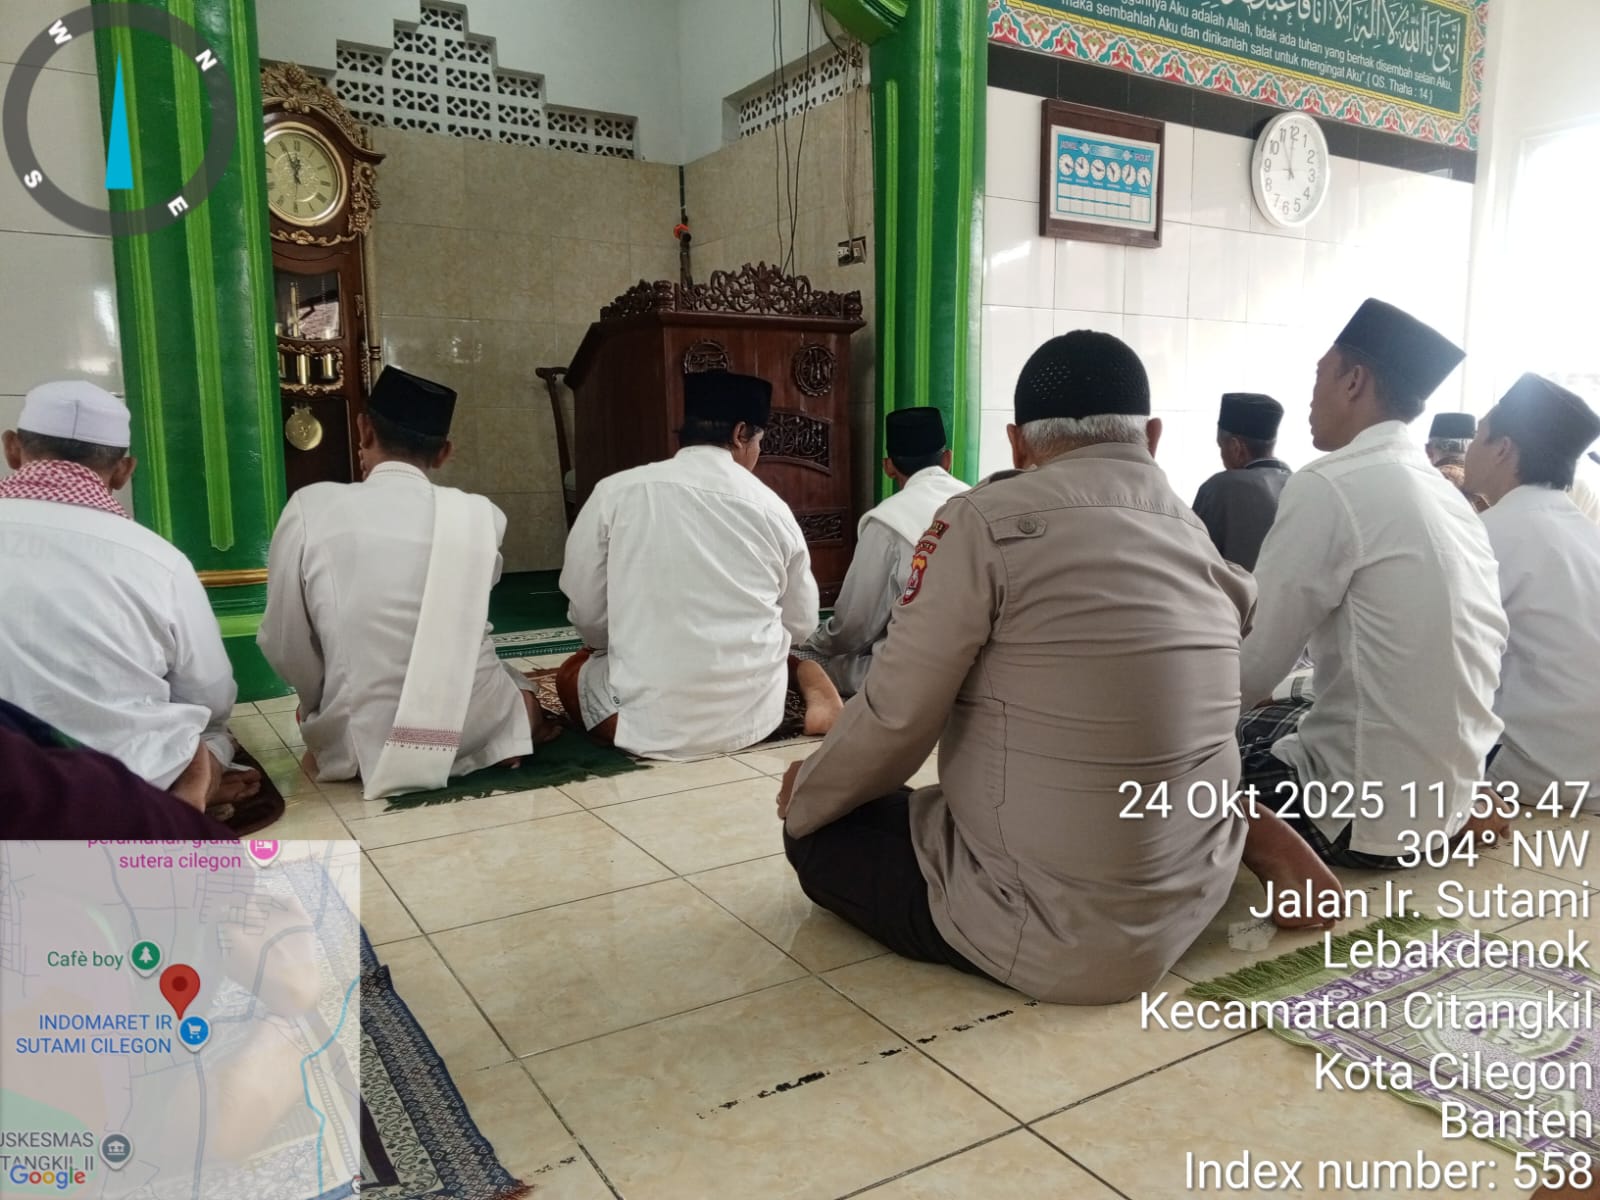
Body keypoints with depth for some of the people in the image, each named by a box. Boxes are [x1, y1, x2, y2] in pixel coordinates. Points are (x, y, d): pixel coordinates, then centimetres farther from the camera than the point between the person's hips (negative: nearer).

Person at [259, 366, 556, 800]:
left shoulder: (310, 508, -9)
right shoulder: (481, 517, -7)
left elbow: (284, 646, -4)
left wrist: (326, 703, 14)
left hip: (363, 742, -1)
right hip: (474, 733, 1)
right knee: (520, 690, 34)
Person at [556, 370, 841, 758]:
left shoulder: (616, 492, -3)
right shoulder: (771, 507, 1)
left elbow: (586, 614, 1)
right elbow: (801, 626, 11)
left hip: (651, 721, -1)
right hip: (753, 714, 2)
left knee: (571, 673, 29)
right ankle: (813, 685, 5)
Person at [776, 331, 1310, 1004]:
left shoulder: (989, 521, -16)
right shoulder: (1199, 537, 4)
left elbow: (897, 716, -12)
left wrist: (806, 797, 6)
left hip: (1059, 935, -6)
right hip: (1192, 899, 7)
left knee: (820, 832, 10)